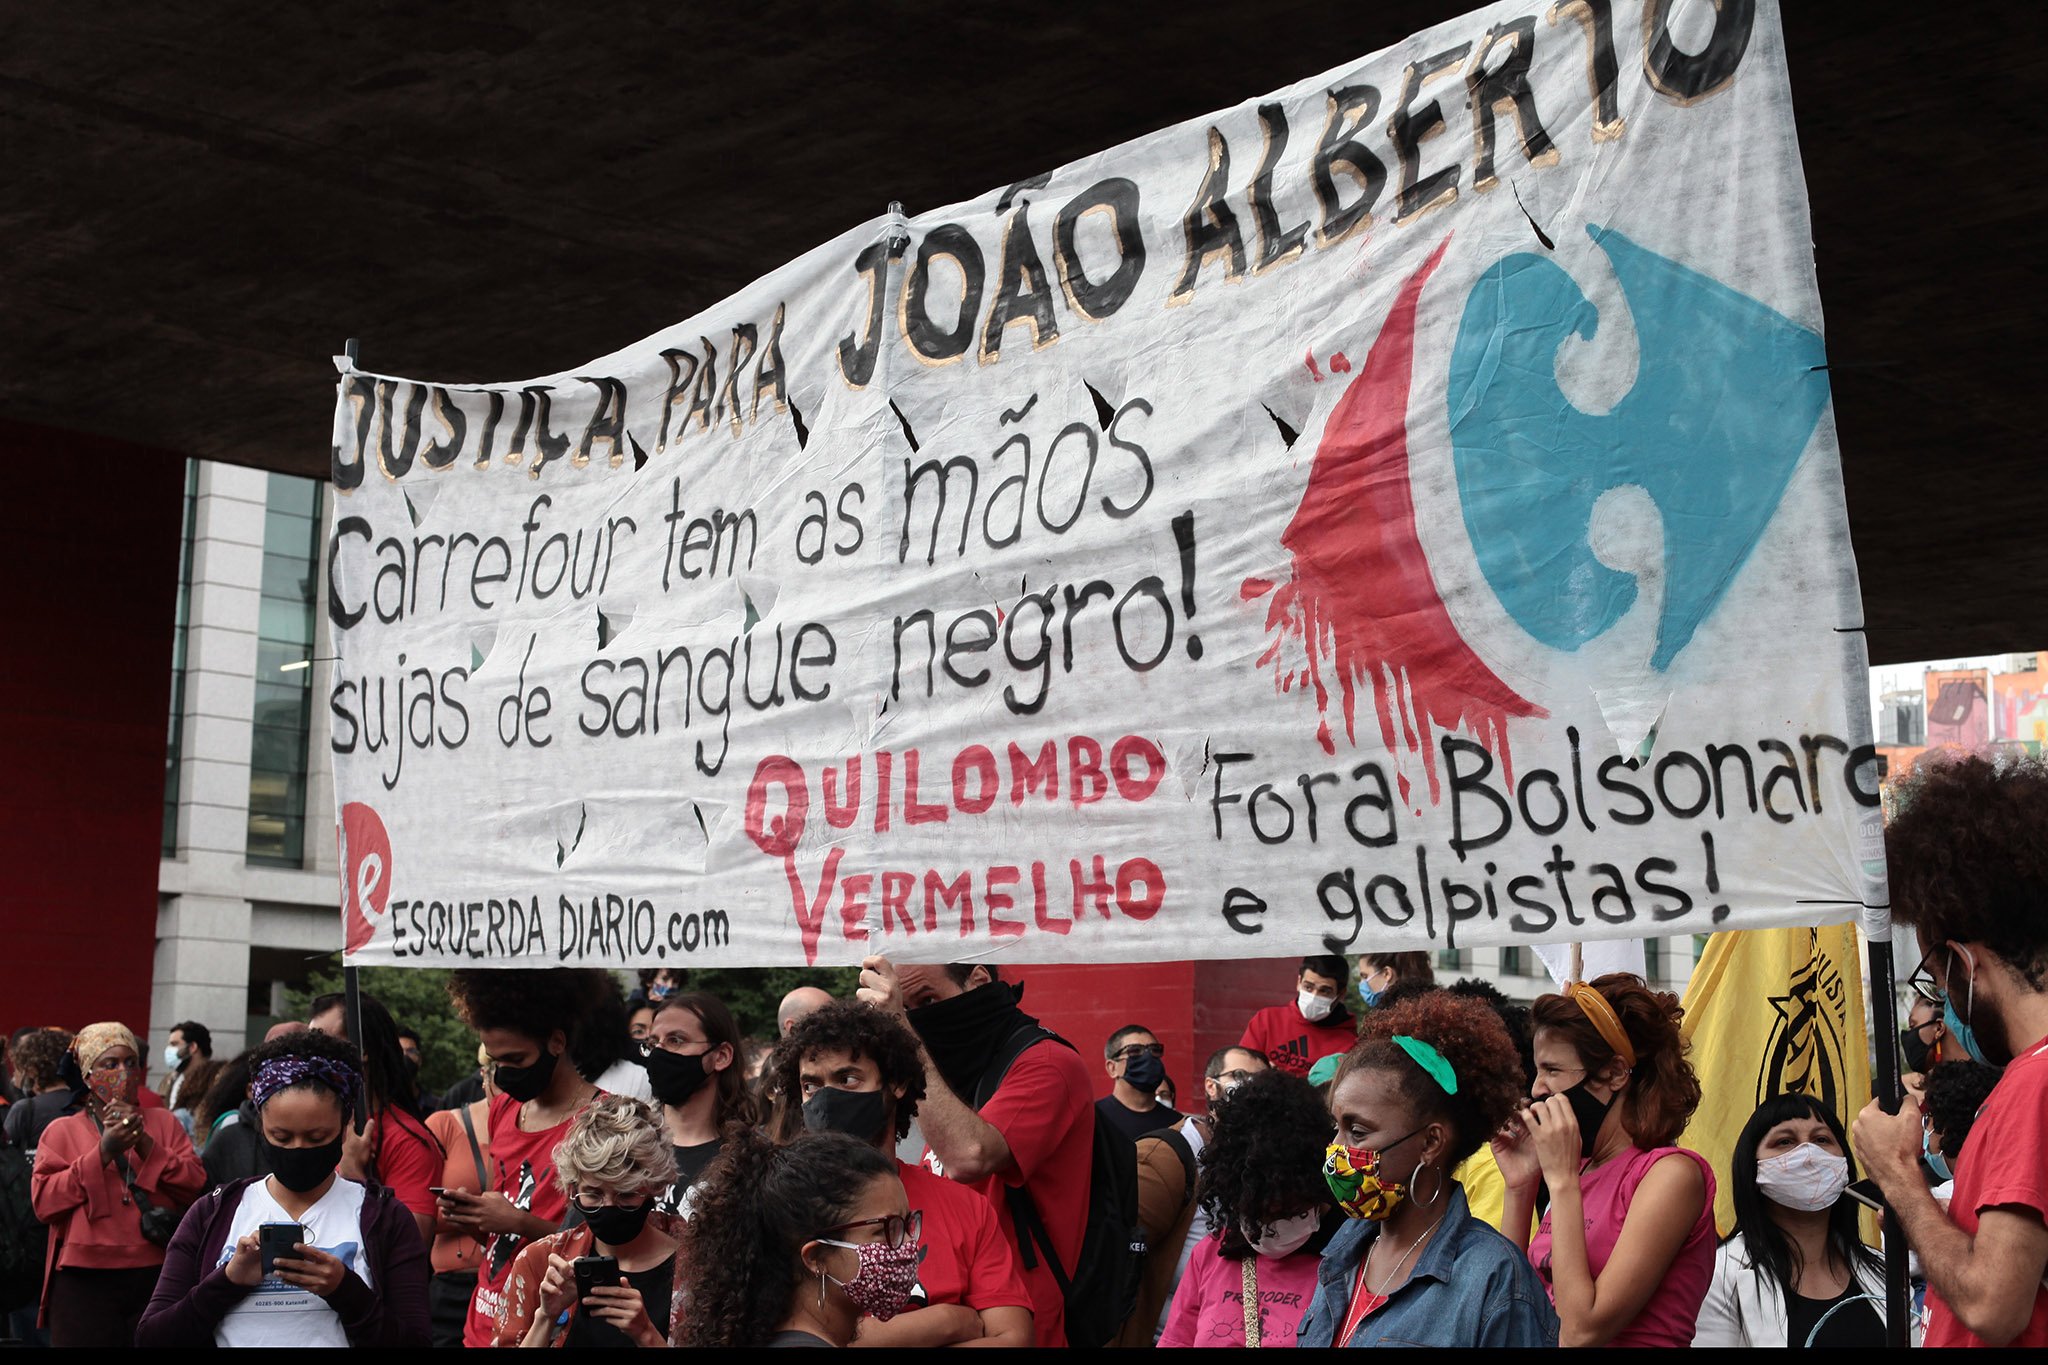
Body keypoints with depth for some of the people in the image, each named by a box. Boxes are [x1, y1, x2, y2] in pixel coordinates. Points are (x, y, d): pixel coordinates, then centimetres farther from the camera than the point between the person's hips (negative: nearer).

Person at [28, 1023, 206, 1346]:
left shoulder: (164, 1123, 13)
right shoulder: (62, 1131, 10)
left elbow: (196, 1187, 2)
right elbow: (43, 1201, -3)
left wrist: (145, 1145, -8)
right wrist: (102, 1153, -11)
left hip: (157, 1275, 1)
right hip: (85, 1282, -1)